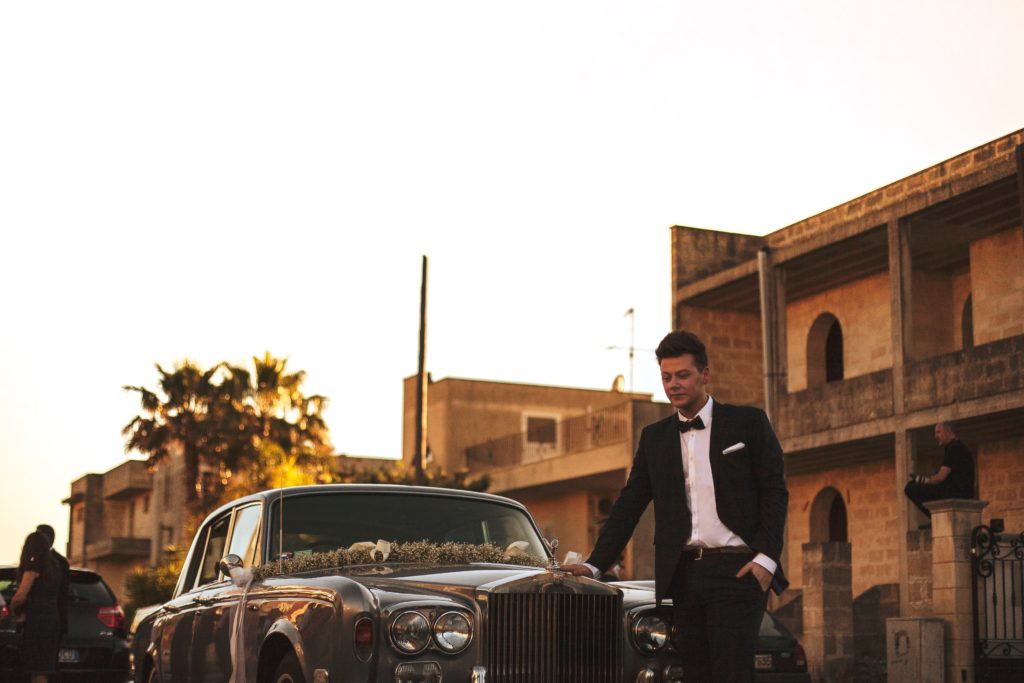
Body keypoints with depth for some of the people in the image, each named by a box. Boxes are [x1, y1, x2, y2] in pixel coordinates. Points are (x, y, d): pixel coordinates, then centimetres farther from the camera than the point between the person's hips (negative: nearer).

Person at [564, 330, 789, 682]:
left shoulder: (748, 422, 5)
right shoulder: (654, 437, 15)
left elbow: (774, 491, 0)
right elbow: (628, 506, 12)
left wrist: (766, 557, -12)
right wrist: (595, 565, 3)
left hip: (737, 571, -4)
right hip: (684, 575, 4)